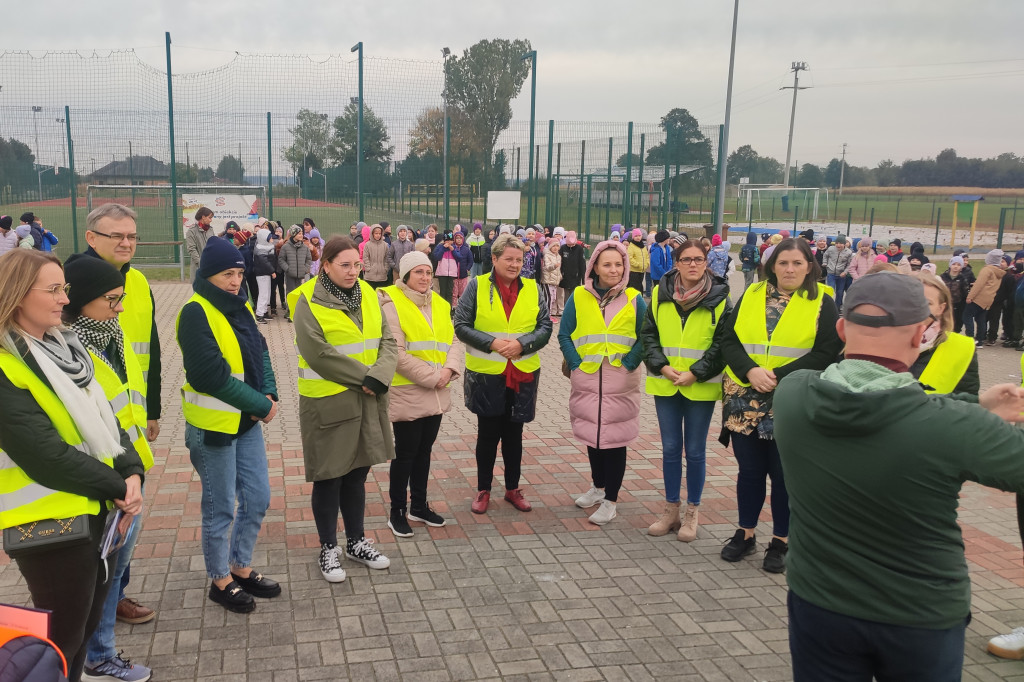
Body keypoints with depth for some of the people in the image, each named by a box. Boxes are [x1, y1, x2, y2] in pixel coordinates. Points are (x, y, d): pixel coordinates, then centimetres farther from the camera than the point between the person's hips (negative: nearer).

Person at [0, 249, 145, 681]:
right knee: (62, 641, 6)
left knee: (86, 625, 20)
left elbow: (104, 420, 8)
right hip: (51, 524, -8)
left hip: (97, 511, 8)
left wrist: (131, 474, -7)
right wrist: (116, 486, -15)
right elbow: (45, 455, -22)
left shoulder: (63, 347, 9)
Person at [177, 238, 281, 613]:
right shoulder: (196, 313, -17)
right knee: (220, 507, 6)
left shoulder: (241, 307, 9)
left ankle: (241, 567, 33)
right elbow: (212, 374, -24)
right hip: (213, 425, -8)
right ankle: (220, 580, 24)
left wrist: (269, 394, -7)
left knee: (258, 498, 14)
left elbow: (259, 353, 11)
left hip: (247, 421, 8)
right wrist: (261, 405, -17)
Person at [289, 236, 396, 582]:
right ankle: (328, 548, 23)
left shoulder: (367, 294, 6)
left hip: (367, 401, 5)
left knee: (357, 472, 16)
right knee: (329, 477, 7)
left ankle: (356, 541, 32)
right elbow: (319, 354, -20)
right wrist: (364, 376, -17)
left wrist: (379, 377, -15)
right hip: (327, 403, -5)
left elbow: (388, 340, 1)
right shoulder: (309, 302, -12)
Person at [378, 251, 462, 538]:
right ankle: (397, 512, 15)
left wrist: (449, 369, -13)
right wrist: (432, 376, -19)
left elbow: (453, 342, 7)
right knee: (406, 453, 2)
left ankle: (419, 506, 29)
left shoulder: (439, 304, 10)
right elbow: (396, 352, -19)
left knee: (424, 450, 16)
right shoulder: (392, 304, -11)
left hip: (436, 393, 6)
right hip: (407, 393, -6)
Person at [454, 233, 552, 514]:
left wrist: (522, 344, -15)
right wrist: (491, 343, -17)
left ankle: (513, 488, 29)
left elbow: (545, 327, 2)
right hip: (486, 374, -2)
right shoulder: (477, 286, -4)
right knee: (488, 434, 9)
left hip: (523, 375, 2)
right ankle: (483, 490, 24)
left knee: (514, 434, 14)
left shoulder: (533, 289, 4)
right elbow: (461, 325, -5)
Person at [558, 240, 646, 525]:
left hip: (620, 382, -2)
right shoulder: (579, 297, 1)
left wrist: (628, 363, -8)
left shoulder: (634, 299, -1)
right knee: (592, 435, 14)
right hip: (586, 379, 2)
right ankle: (598, 487, 34)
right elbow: (564, 334, 4)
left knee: (615, 438, 1)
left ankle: (610, 501, 12)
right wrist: (576, 364, -5)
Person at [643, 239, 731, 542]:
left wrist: (695, 373, -13)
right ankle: (671, 510, 23)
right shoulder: (660, 294, 3)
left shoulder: (719, 298, -4)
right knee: (670, 448, 10)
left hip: (701, 387, -2)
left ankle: (692, 512, 20)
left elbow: (723, 343, -5)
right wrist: (662, 366, -9)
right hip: (666, 385, 2)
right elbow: (648, 334, 5)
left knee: (695, 451, 6)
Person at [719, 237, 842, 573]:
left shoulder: (822, 303, 0)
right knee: (749, 471, 12)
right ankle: (745, 534, 28)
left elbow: (826, 353, -9)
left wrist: (779, 376, -17)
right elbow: (729, 341, 3)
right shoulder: (751, 296, 7)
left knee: (784, 475, 7)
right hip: (745, 402, 3)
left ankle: (780, 542, 22)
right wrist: (750, 371, -16)